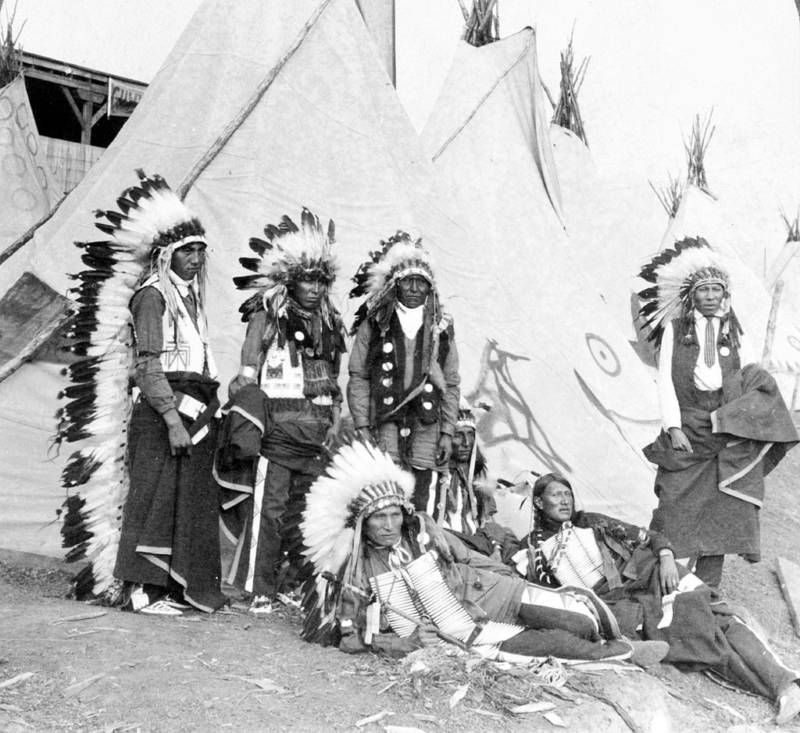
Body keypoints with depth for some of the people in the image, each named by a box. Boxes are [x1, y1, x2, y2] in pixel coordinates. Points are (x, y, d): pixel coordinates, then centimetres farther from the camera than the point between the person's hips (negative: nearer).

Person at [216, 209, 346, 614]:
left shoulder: (328, 325, 17)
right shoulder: (266, 318, 0)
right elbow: (247, 375, -2)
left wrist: (334, 421, 15)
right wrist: (248, 423, -9)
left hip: (316, 434, 5)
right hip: (276, 429, -5)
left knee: (307, 512, 7)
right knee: (269, 509, -6)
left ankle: (292, 584, 20)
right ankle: (260, 591, 3)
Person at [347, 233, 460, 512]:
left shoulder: (441, 329, 11)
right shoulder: (373, 324, 6)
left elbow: (451, 385, 12)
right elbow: (358, 378, 4)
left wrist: (447, 433, 6)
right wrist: (362, 427, -4)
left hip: (427, 427, 2)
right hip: (384, 424, -1)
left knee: (422, 507, -1)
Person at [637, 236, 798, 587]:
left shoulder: (733, 331, 13)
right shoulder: (674, 329, 6)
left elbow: (753, 376, 11)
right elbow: (665, 379, 0)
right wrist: (673, 427, -10)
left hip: (729, 433, 2)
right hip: (687, 432, -2)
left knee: (721, 515, -1)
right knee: (676, 506, -3)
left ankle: (705, 590, 8)